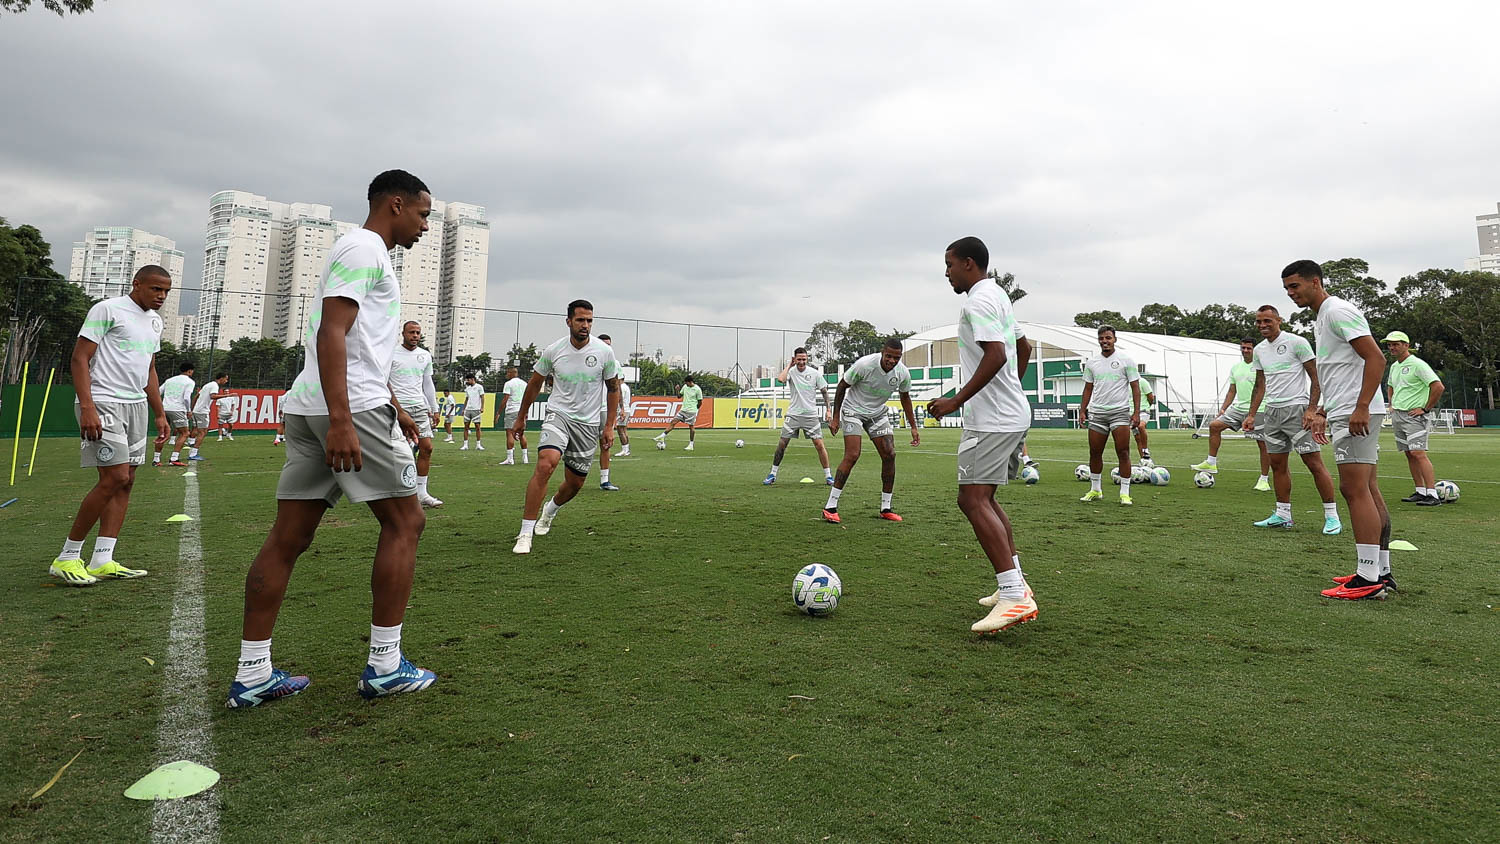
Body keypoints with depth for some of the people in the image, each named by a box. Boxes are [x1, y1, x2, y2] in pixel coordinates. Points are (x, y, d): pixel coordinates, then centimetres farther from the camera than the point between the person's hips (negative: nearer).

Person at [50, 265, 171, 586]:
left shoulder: (154, 321, 18)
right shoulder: (107, 309, -6)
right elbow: (79, 359, -10)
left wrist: (159, 414, 21)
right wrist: (87, 407, -20)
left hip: (136, 405, 8)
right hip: (104, 403, -8)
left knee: (125, 481, 3)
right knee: (115, 478, -14)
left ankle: (102, 561, 6)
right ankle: (67, 558, 0)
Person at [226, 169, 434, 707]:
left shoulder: (366, 253, 26)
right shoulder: (364, 248, -6)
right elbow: (332, 333, -19)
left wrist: (394, 408, 35)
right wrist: (341, 421, -27)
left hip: (308, 405, 10)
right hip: (351, 405, -10)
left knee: (288, 537, 8)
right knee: (404, 521, -2)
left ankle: (251, 674, 14)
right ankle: (384, 666, 3)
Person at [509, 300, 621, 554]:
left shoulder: (604, 352, -6)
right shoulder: (553, 351, -6)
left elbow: (613, 389, 5)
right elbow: (534, 384, 9)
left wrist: (609, 426, 1)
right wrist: (521, 417, 15)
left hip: (588, 423, 2)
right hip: (558, 415, -2)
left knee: (575, 483, 8)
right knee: (545, 464, -27)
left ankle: (549, 511, 43)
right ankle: (525, 533, -20)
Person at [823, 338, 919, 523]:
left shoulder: (903, 373, -12)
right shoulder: (865, 364, -26)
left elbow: (905, 397, 9)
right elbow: (842, 386, -12)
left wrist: (913, 427, 9)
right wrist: (835, 417, -13)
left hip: (878, 413, 5)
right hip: (854, 410, -5)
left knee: (889, 455, -5)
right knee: (852, 456, -18)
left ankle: (885, 508, 8)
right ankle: (830, 507, -13)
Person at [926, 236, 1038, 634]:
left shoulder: (977, 302, -13)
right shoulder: (998, 295, 19)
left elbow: (995, 355, -25)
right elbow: (1023, 346, 29)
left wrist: (956, 401, -21)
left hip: (992, 419, -11)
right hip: (1016, 413, 11)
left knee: (973, 500, -14)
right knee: (984, 498, 16)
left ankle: (1014, 596, -18)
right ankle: (1015, 585, 20)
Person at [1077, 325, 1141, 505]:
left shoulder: (1125, 360, 0)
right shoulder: (1091, 363, 10)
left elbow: (1135, 387, -1)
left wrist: (1136, 412, -10)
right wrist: (1082, 411, 6)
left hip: (1120, 412, -3)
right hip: (1097, 413, 3)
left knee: (1123, 452, -5)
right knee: (1095, 453, 7)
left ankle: (1125, 493, 0)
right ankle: (1095, 490, 20)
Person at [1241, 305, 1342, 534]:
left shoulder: (1297, 342, -6)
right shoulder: (1259, 350, 13)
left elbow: (1316, 377, -7)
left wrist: (1311, 409, -17)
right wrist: (1251, 415, 12)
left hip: (1297, 409, -7)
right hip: (1272, 411, 7)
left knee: (1314, 462, -7)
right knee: (1278, 464, 9)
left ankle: (1332, 516, -1)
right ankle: (1283, 515, 17)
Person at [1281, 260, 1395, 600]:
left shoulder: (1337, 310, -9)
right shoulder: (1321, 318, 21)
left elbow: (1376, 358, -18)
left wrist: (1361, 407, -25)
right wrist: (1323, 412, 26)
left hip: (1356, 414, -11)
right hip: (1345, 414, 11)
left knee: (1355, 490, -12)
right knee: (1367, 491, 10)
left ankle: (1369, 579, -10)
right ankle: (1382, 572, 14)